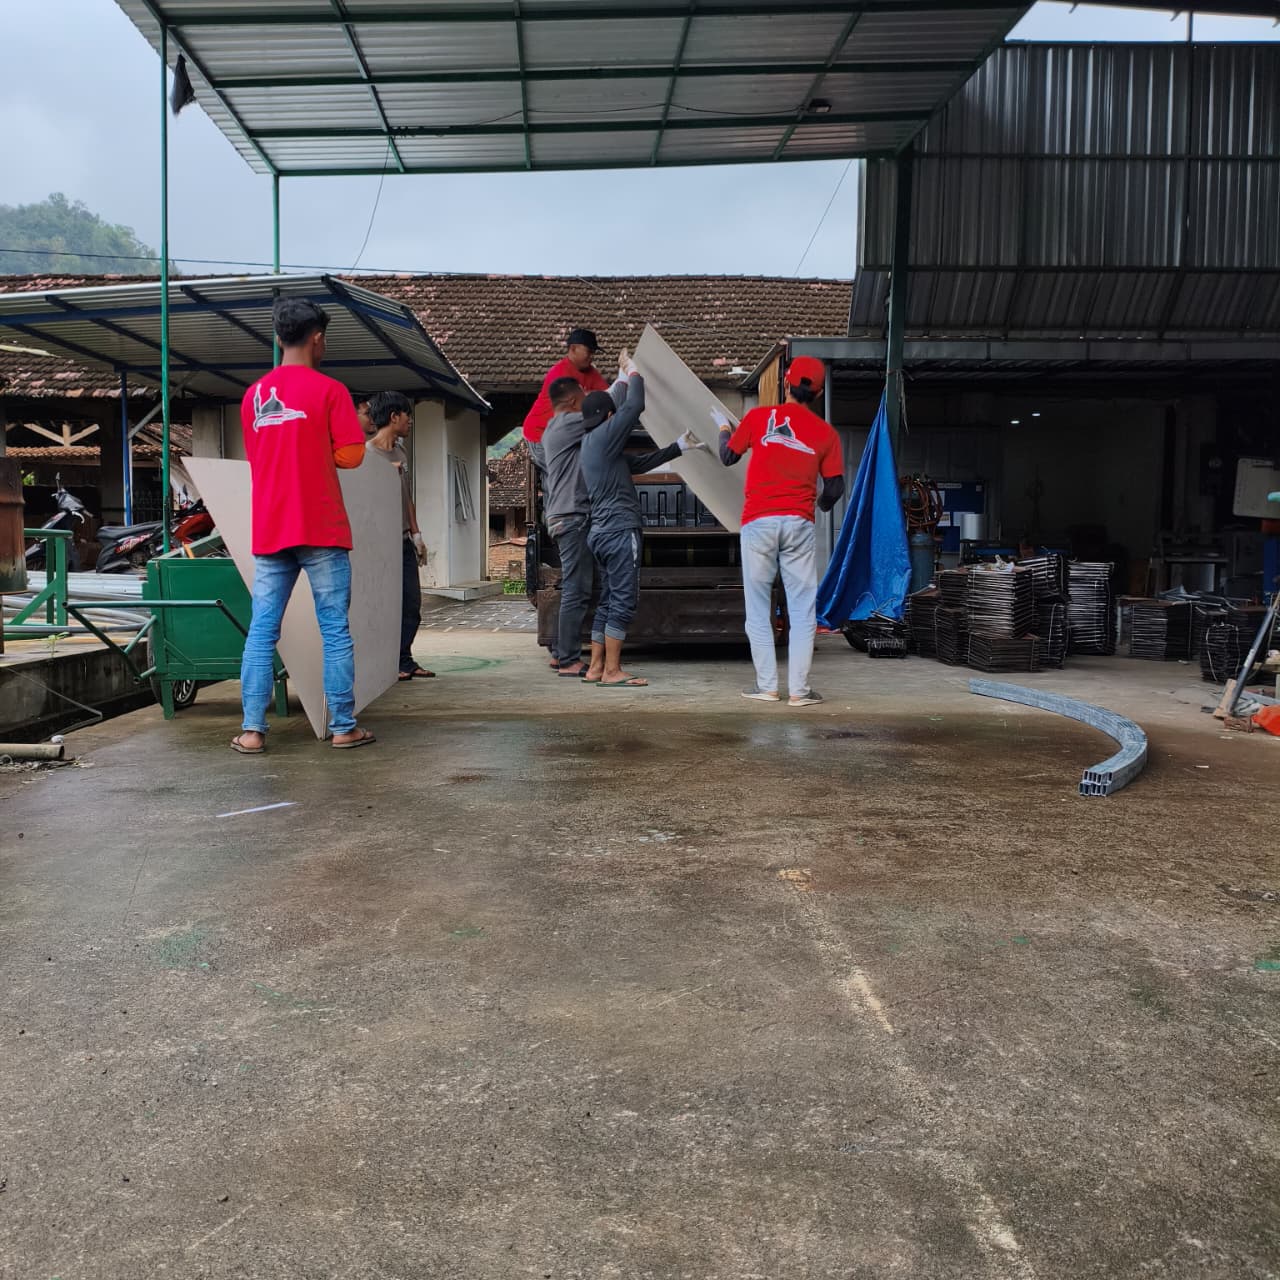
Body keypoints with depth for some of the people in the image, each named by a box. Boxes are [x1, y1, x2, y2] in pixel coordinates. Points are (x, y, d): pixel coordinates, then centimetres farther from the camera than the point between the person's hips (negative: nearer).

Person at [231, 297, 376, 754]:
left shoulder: (253, 395, 12)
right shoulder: (329, 390, -4)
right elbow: (351, 455, -5)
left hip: (269, 531, 5)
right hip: (321, 529, -4)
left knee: (262, 632, 5)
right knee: (335, 631, 2)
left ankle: (253, 730, 3)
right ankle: (343, 728, 6)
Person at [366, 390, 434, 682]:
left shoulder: (401, 453, 16)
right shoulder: (367, 452, -10)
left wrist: (416, 534, 17)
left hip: (403, 540, 8)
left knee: (411, 603, 8)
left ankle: (404, 660, 16)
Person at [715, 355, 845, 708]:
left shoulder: (759, 416, 2)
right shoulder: (825, 432, 4)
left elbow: (729, 456, 12)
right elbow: (835, 487, 3)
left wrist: (723, 427, 33)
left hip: (758, 521, 0)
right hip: (799, 523, 0)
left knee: (758, 607, 7)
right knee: (802, 609, 4)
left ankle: (767, 685, 7)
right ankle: (799, 689, 1)